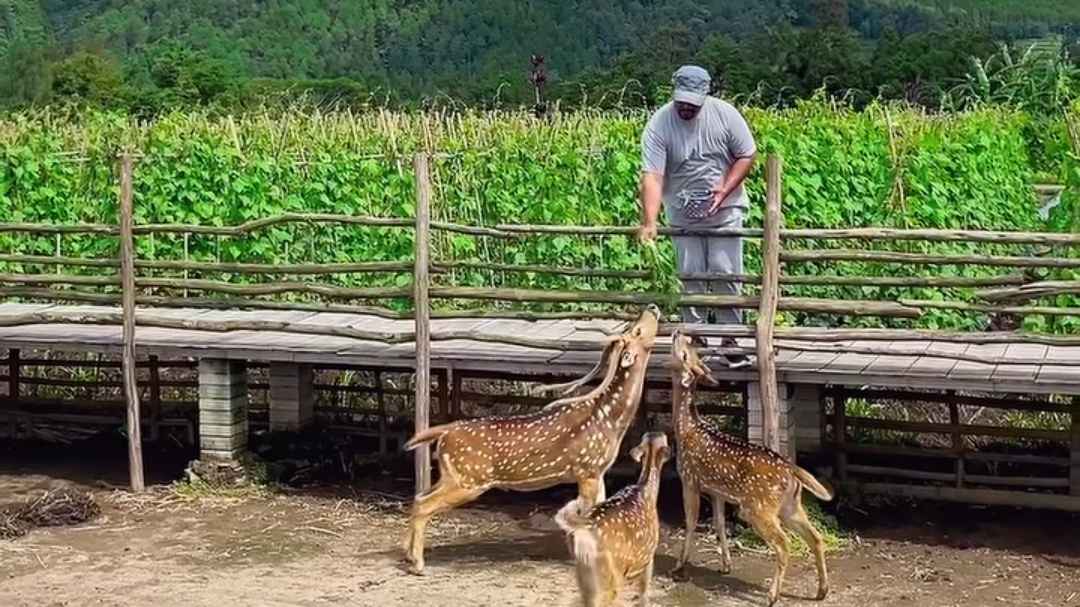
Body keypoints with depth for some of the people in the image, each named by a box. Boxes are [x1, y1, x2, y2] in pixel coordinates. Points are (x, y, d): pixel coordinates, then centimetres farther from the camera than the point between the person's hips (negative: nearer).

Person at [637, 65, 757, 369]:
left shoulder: (725, 114, -11)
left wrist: (724, 189, -15)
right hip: (683, 214, 1)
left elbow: (747, 155, -2)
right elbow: (652, 176, -21)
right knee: (690, 275, 5)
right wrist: (649, 222, -32)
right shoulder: (658, 125, -14)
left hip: (724, 209, 0)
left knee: (725, 273, -3)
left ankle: (730, 338, 6)